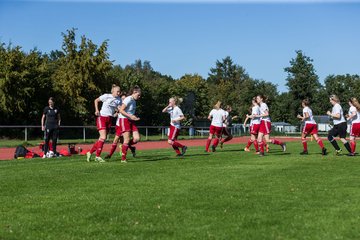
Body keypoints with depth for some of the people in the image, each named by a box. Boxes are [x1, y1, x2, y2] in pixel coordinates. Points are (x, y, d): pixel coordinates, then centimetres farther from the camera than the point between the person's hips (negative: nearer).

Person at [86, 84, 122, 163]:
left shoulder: (119, 100, 4)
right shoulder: (106, 96, -8)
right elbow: (96, 101, 4)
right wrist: (97, 110, -5)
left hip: (109, 119, 6)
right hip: (102, 117, -6)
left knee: (102, 138, 6)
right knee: (103, 137, -16)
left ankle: (90, 152, 20)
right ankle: (98, 156, -8)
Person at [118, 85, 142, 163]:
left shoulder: (134, 101, 12)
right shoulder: (128, 99, -13)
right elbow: (121, 110, -19)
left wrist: (135, 117, 9)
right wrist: (130, 116, -23)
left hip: (131, 121, 8)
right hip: (124, 120, -8)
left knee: (137, 138, -6)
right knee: (127, 139, -10)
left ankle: (130, 145, 26)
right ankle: (123, 158, 0)